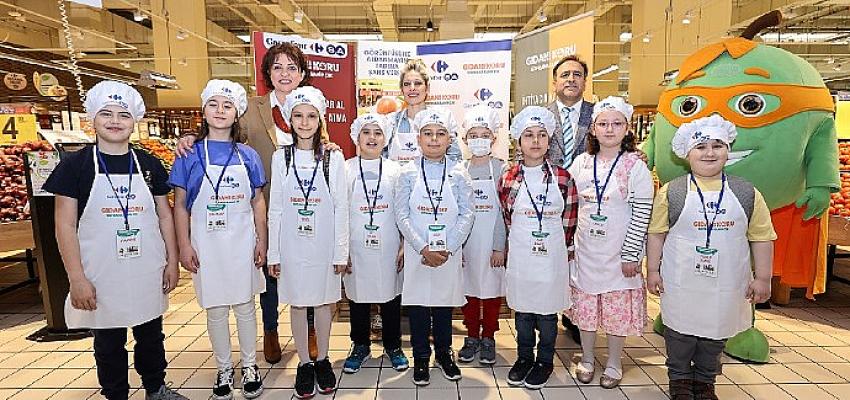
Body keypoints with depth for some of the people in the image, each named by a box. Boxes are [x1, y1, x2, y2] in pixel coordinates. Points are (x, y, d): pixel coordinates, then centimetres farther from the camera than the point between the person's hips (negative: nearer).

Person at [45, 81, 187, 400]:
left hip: (148, 273, 2)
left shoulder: (149, 165, 3)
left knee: (151, 335, 17)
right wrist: (77, 278, -10)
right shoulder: (75, 165, -5)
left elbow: (164, 215, 7)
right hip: (102, 276, -2)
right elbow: (65, 224, -6)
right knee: (108, 342, 13)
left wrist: (172, 261, 4)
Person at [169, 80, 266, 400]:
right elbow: (180, 205, 0)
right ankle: (224, 369, 29)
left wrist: (262, 240, 1)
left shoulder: (247, 155, 2)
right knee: (216, 309, 11)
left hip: (242, 242, 1)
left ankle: (250, 366, 28)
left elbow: (258, 201, 5)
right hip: (207, 244, 0)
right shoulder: (190, 155, -1)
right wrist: (184, 245, -4)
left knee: (244, 305, 11)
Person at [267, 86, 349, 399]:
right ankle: (304, 363, 27)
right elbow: (275, 209, 3)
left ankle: (323, 359, 30)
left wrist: (341, 252, -3)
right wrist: (273, 253, 1)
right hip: (292, 245, 1)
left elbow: (341, 208, -1)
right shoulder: (281, 157, 1)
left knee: (324, 301, 11)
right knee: (297, 303, 10)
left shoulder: (333, 158, -2)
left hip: (324, 245, -1)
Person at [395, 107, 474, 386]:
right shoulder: (409, 173, -2)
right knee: (417, 303, 9)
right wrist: (423, 249, -14)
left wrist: (447, 249, -13)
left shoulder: (458, 174, 0)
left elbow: (467, 214, -4)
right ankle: (421, 357, 27)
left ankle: (444, 353, 34)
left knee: (445, 302, 14)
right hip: (417, 253, 0)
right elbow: (402, 216, -6)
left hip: (448, 253, 1)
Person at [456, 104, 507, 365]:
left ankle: (488, 338, 26)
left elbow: (503, 211, -7)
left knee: (492, 291, 8)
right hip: (465, 242, 2)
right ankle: (472, 337, 28)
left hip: (492, 243, -2)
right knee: (469, 291, 11)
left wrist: (499, 247, -10)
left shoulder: (500, 169, -4)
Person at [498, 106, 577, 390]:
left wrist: (563, 250, 4)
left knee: (547, 312, 11)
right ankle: (524, 357, 33)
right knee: (522, 311, 14)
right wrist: (521, 242, 6)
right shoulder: (508, 179, -1)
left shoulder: (562, 178, -2)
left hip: (552, 257, -1)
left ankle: (545, 361, 31)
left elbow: (569, 221, 3)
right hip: (520, 257, 1)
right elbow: (507, 220, 7)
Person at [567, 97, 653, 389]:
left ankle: (614, 364, 29)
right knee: (584, 305, 13)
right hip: (585, 250, 3)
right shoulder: (581, 162, 2)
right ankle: (586, 359, 33)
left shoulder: (635, 166, -8)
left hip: (619, 253, -3)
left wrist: (631, 255, -11)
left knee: (617, 308, 9)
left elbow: (642, 214, -9)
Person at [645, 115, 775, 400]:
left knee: (716, 334, 15)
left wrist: (762, 278, 2)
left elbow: (762, 237, 4)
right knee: (680, 332, 10)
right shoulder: (671, 192, -5)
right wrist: (652, 270, -4)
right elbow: (656, 233, -2)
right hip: (680, 282, -2)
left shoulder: (747, 194, 0)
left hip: (726, 285, 2)